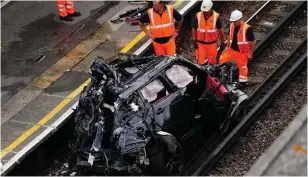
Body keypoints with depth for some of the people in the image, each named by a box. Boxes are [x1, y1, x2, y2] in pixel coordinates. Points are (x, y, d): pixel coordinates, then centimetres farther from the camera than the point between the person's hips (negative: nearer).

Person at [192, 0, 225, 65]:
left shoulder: (216, 16, -8)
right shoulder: (198, 16, -6)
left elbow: (220, 29, 1)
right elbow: (194, 28, 2)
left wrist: (222, 42, 3)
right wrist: (194, 41, -2)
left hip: (212, 43, -1)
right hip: (200, 43, 1)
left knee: (212, 62, 8)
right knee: (200, 61, 2)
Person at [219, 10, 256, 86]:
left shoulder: (247, 28, -24)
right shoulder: (232, 26, -4)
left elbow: (253, 42, -17)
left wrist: (250, 53, -13)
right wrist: (227, 46, 9)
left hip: (242, 52, -6)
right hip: (232, 49, 6)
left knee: (242, 68, 8)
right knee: (222, 60, 6)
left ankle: (242, 83, 23)